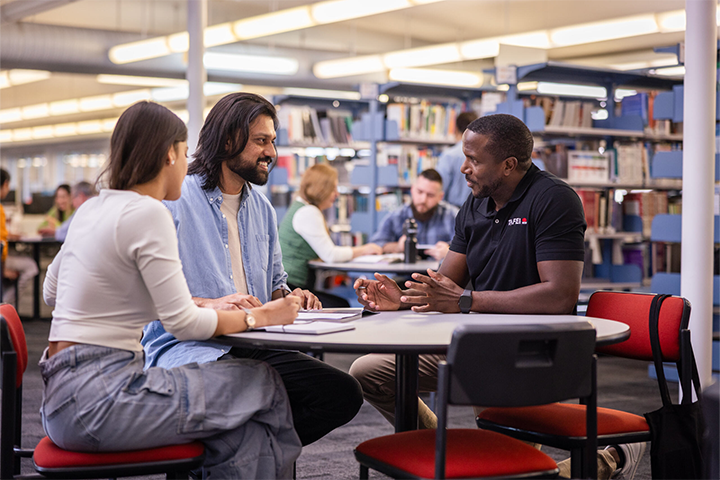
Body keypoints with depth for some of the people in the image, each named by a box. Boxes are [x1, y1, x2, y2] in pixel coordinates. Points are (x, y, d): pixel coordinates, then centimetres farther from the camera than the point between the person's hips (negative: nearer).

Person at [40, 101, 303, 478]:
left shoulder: (92, 208, 14)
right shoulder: (148, 213, -12)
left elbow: (51, 291, 28)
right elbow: (185, 325, -14)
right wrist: (258, 317, 2)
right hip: (95, 400, -9)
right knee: (264, 388, -5)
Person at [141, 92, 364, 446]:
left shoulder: (261, 208, 20)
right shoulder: (174, 201, -4)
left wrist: (289, 297, 5)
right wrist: (210, 304, -26)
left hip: (252, 345, 7)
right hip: (187, 347, -7)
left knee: (344, 393, -16)